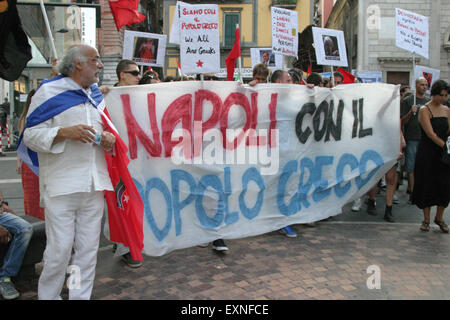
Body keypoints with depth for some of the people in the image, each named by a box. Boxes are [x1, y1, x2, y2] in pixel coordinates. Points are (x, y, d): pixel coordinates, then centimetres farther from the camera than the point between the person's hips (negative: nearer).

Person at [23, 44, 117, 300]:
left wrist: (109, 138, 3)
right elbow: (31, 134, -4)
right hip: (61, 185, -5)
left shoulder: (98, 95, 18)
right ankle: (48, 295, 19)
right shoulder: (49, 91, 2)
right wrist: (64, 133, -19)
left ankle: (81, 296, 22)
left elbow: (106, 129, 26)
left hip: (94, 184, 5)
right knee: (59, 249, -3)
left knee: (89, 249, 8)